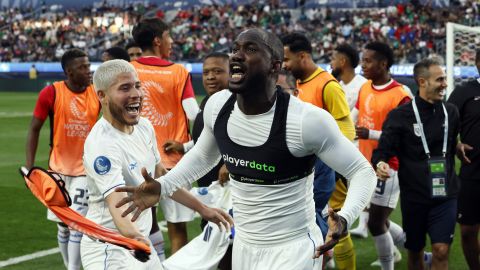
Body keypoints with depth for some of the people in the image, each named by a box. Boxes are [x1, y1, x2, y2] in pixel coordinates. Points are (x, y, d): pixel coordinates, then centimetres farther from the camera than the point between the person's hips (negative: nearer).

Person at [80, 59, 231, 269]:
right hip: (109, 250, -9)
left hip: (143, 245, 9)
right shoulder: (101, 144, -24)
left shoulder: (144, 126, 4)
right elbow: (116, 204, -35)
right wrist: (133, 236, -54)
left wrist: (202, 209, 22)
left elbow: (160, 177, 18)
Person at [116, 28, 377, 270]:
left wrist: (344, 217, -32)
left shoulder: (306, 119, -23)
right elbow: (202, 156, 17)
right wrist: (161, 186, 4)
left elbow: (362, 171, -14)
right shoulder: (217, 105, -4)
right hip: (243, 246, 6)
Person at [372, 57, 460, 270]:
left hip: (445, 194, 2)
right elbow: (383, 149, -10)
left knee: (441, 251, -9)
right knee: (415, 251, 12)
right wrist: (380, 163, -28)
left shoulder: (450, 112, 5)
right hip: (413, 195, -2)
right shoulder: (400, 116, -7)